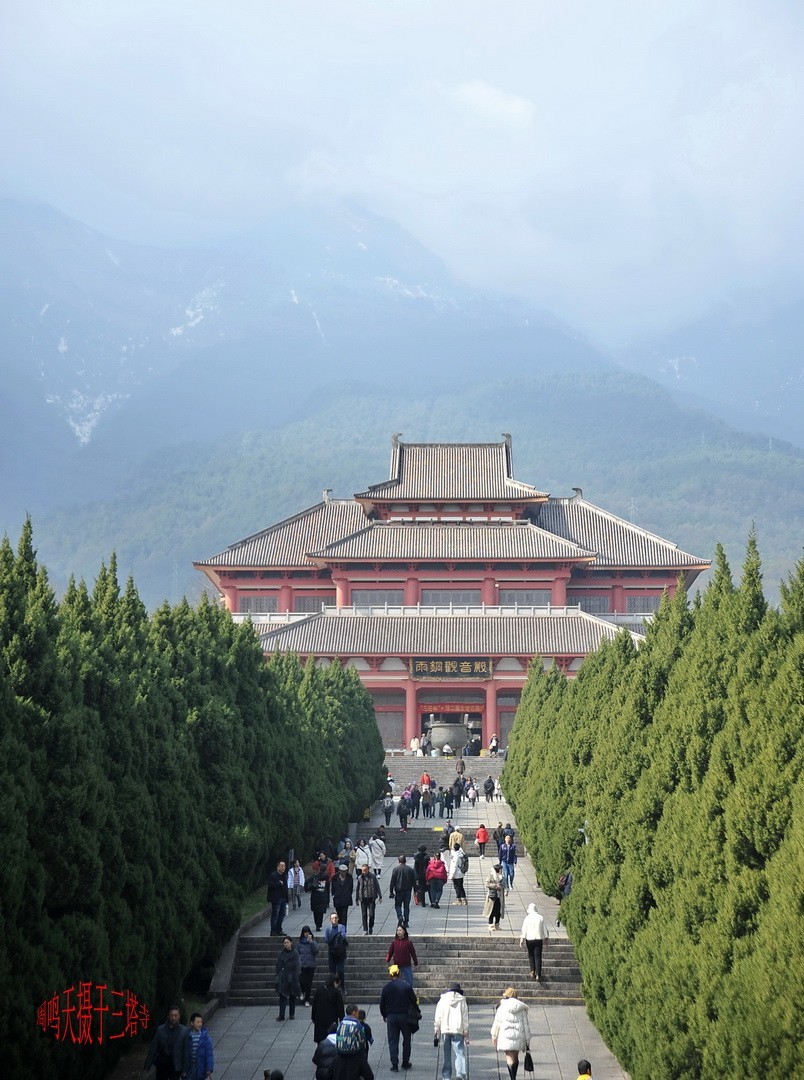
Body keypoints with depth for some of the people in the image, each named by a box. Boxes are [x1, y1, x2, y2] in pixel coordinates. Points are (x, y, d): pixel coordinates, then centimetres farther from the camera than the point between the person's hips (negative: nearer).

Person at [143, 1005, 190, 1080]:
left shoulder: (184, 1031, -2)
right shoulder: (160, 1030, 1)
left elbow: (186, 1052, -2)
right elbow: (153, 1049, 3)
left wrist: (185, 1070, -6)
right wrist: (147, 1066, 1)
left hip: (175, 1067, -1)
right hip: (162, 1065, 1)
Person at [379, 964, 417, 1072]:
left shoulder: (387, 987, -6)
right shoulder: (407, 986, -6)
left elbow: (382, 1004, -1)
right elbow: (414, 1001, -3)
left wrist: (384, 1015, 15)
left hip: (391, 1016, 0)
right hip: (405, 1016, 0)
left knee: (393, 1041, 4)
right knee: (406, 1040, 16)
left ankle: (394, 1064, -3)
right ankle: (405, 1062, 21)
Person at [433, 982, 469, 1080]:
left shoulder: (443, 1000, 6)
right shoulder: (462, 1001, 4)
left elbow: (438, 1017, 5)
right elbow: (465, 1018, 4)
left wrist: (437, 1030, 10)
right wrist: (466, 1033, 8)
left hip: (445, 1029, 1)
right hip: (458, 1030, -1)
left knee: (446, 1054, 9)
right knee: (459, 1053, -3)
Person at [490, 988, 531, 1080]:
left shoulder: (502, 1007, 1)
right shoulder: (522, 1009, 7)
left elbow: (497, 1023, 2)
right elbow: (526, 1024, 7)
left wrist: (494, 1036, 11)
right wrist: (527, 1039, 12)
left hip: (506, 1036, -3)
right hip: (518, 1035, 3)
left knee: (509, 1058, -5)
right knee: (515, 1058, 18)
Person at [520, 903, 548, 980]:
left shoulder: (527, 918, -6)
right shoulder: (540, 918, -1)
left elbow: (524, 930, -6)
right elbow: (545, 929, 4)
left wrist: (521, 941, -1)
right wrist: (545, 939, 15)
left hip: (529, 939, -1)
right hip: (539, 939, 1)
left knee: (531, 955, 19)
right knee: (538, 957, 2)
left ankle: (532, 970, 11)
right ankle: (538, 974, -5)